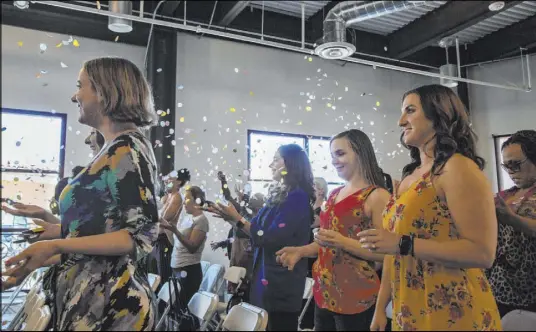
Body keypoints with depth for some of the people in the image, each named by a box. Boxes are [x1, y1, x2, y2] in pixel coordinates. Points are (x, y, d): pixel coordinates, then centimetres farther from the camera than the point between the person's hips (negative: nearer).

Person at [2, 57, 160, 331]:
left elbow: (142, 235, -21)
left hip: (108, 301, -8)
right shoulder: (115, 149, 10)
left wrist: (57, 246, -21)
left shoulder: (128, 147, -16)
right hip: (89, 296, 8)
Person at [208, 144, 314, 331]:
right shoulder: (278, 194, 11)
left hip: (282, 281, -9)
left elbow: (270, 238, -23)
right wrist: (229, 216, 6)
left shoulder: (298, 196, -17)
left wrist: (237, 219, -19)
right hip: (266, 275, 9)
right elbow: (256, 228, 13)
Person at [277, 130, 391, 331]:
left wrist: (343, 242, -24)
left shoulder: (377, 196, -11)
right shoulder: (334, 194, 11)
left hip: (355, 298, -7)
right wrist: (300, 251, 4)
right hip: (324, 292, 7)